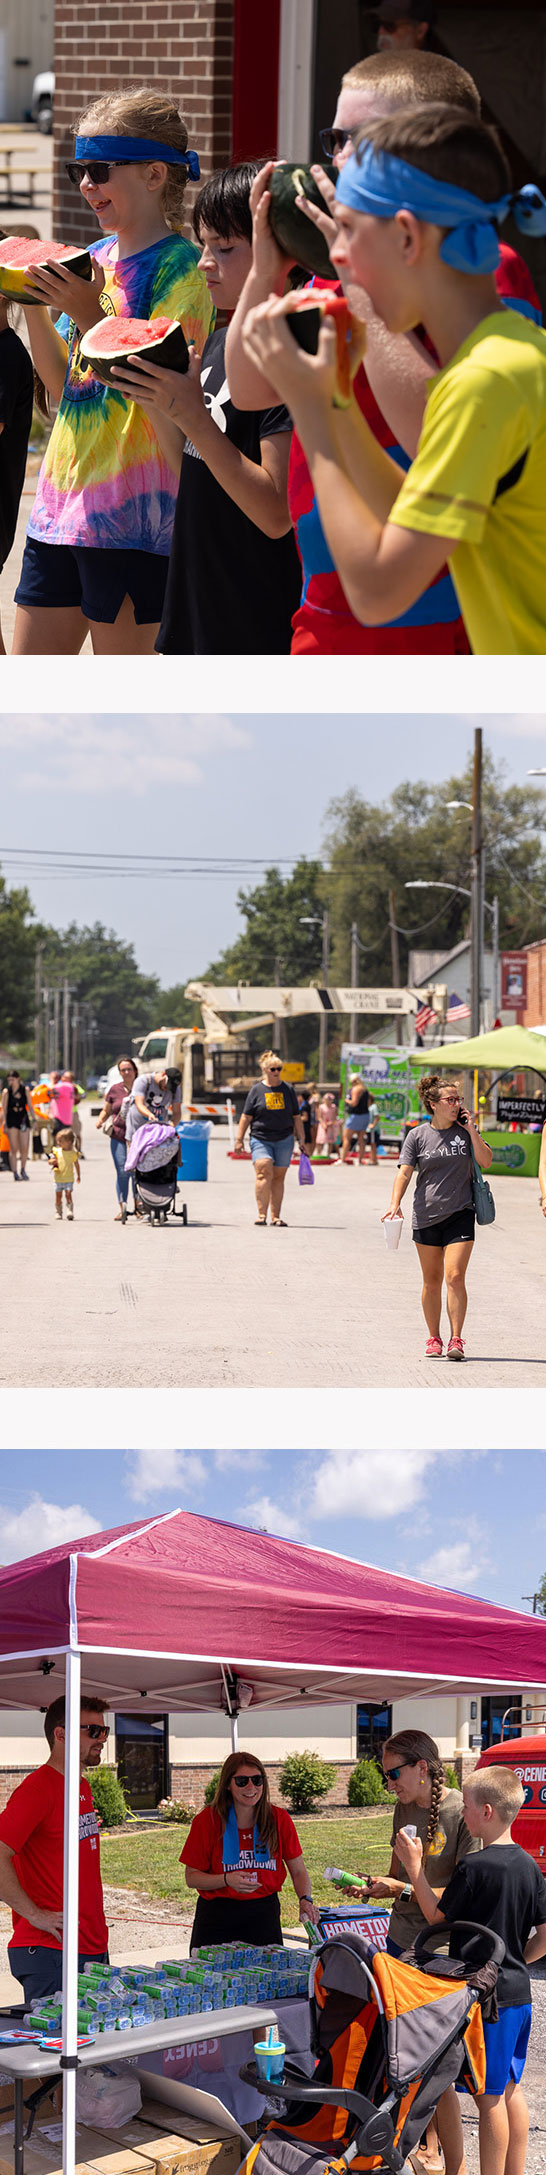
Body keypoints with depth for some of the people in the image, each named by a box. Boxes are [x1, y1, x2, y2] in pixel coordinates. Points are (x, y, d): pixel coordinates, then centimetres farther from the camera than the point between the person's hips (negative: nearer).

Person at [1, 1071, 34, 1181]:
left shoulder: (25, 1090, 3)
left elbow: (30, 1107, 9)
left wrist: (33, 1119, 3)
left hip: (23, 1119, 2)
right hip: (11, 1121, -2)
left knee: (25, 1148, -2)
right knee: (13, 1148, -3)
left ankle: (23, 1169, 17)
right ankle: (15, 1172, 2)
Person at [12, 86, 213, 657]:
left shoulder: (179, 267, -9)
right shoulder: (94, 258, 14)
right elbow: (64, 383, 15)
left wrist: (91, 317, -21)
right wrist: (31, 303, 2)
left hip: (131, 509, -8)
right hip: (61, 499, 8)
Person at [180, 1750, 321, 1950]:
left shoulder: (279, 1819, -1)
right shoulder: (207, 1820, -6)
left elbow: (298, 1871, 7)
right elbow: (192, 1877, -4)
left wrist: (305, 1900, -12)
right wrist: (227, 1880, -21)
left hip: (264, 1914, 2)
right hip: (216, 1917, -2)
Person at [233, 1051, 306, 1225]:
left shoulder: (288, 1090, 10)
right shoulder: (257, 1090, 4)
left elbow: (296, 1117, 14)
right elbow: (246, 1117, 4)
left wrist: (301, 1139, 10)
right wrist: (239, 1139, -1)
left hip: (284, 1140, 2)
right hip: (260, 1139, -2)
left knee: (278, 1178, 4)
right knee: (264, 1173, -18)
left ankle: (275, 1216, 9)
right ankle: (261, 1214, -18)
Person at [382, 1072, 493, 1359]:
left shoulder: (465, 1130, 4)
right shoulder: (417, 1136, 1)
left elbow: (485, 1161, -3)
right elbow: (404, 1172, -4)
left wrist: (471, 1130, -9)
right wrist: (395, 1204, -18)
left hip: (460, 1216, -1)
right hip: (426, 1217, 1)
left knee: (455, 1277, -13)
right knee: (432, 1281, 7)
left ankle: (456, 1339, -10)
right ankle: (434, 1339, 19)